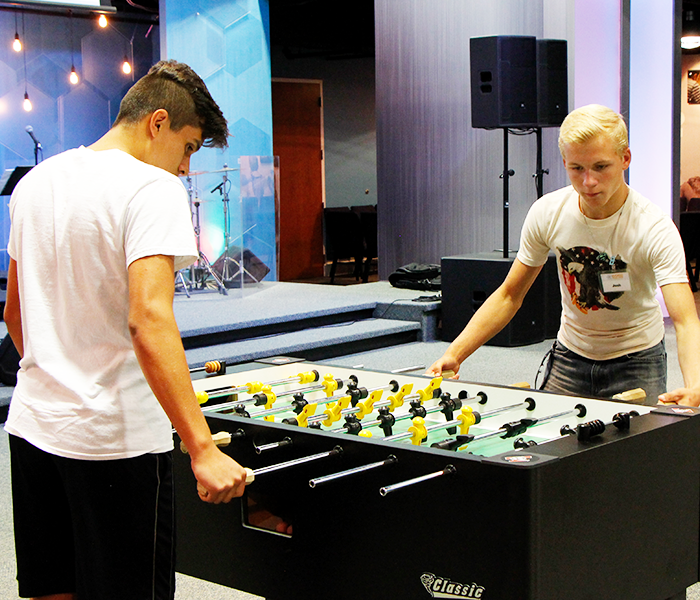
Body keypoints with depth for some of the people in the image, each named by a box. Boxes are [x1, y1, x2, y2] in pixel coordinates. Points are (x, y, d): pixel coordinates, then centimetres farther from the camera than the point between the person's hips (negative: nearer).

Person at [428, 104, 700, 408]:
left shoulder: (656, 230, -24)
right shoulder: (547, 213, -15)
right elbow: (509, 295, -4)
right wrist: (454, 354, -16)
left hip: (636, 361, -2)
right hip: (570, 357, 3)